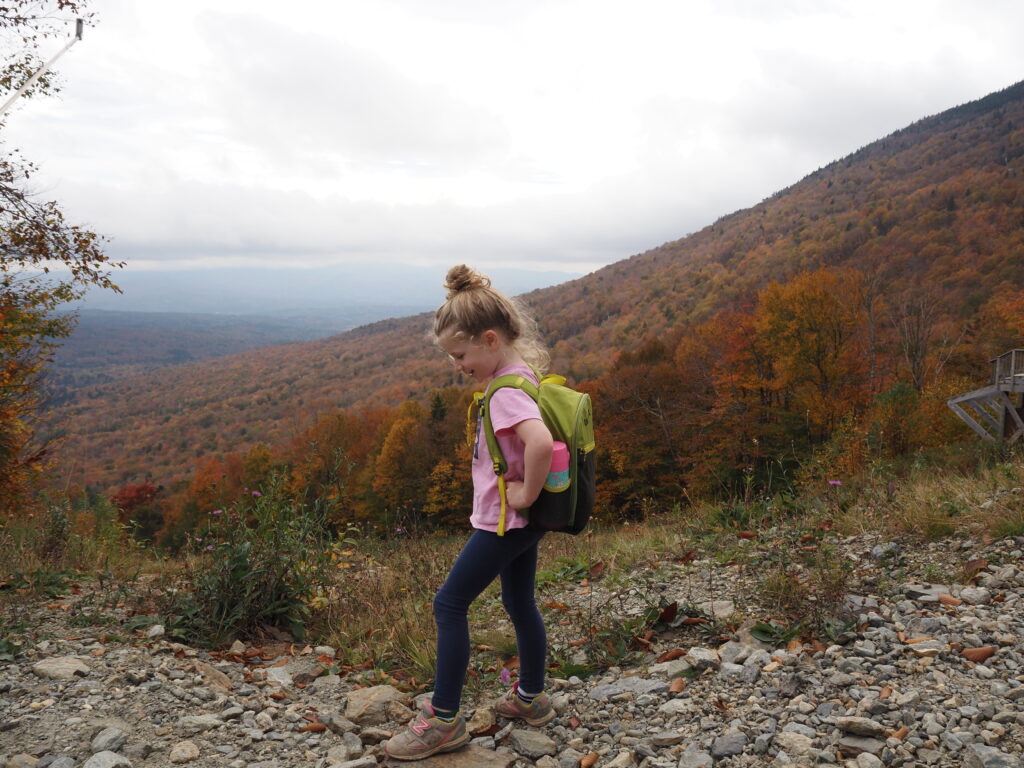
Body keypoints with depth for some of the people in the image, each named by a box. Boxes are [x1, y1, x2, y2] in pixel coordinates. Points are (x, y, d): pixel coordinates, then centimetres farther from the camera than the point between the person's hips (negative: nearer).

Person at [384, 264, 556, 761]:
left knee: (450, 604, -1)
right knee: (519, 603, 20)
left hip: (504, 522, -10)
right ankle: (531, 698, 36)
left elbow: (540, 442, -44)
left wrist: (526, 493, -28)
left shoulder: (507, 391, -25)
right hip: (520, 521, 10)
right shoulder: (522, 375, 4)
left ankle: (443, 720, 8)